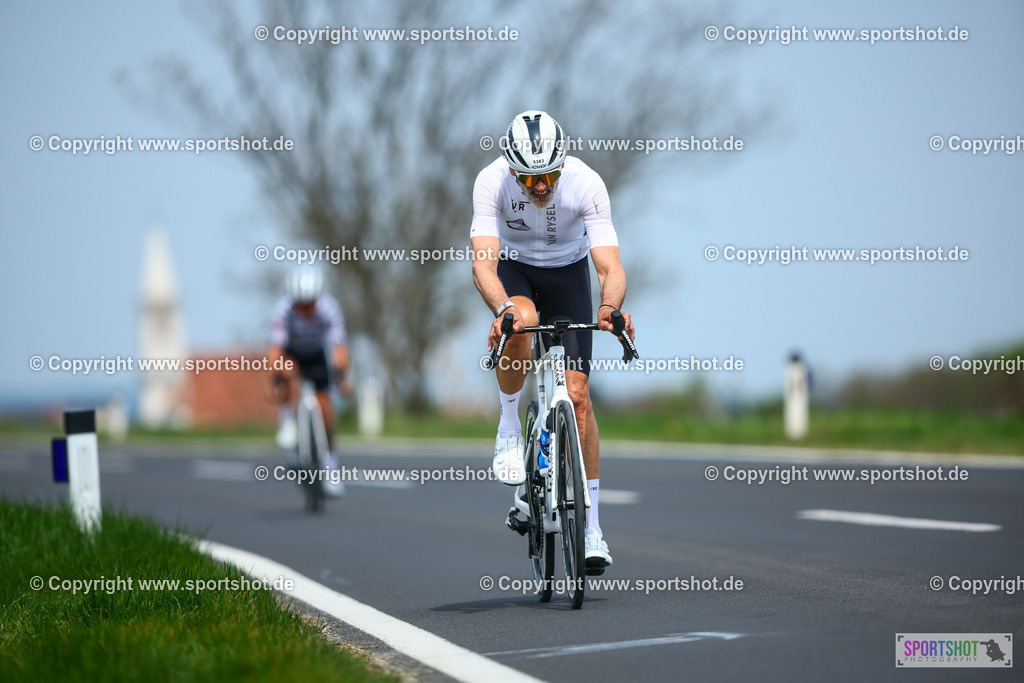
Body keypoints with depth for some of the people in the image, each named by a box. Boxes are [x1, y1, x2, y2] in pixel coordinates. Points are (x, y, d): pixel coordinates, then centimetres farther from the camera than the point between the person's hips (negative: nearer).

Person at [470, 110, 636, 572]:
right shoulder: (491, 182, -30)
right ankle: (509, 428, -12)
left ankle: (590, 527, -3)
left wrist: (610, 307, -54)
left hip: (567, 271, 0)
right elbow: (483, 261, -37)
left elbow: (610, 266, -33)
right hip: (512, 268, 0)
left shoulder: (586, 184, -30)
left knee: (577, 394, -11)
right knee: (521, 320, -37)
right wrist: (503, 308, -57)